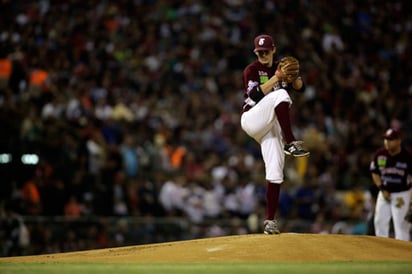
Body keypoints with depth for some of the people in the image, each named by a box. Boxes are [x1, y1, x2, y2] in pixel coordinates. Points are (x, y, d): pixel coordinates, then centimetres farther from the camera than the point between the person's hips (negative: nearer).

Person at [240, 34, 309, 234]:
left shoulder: (280, 68, 14)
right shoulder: (252, 70, -3)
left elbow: (300, 87, 6)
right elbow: (256, 95, -19)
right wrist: (276, 78, -24)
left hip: (271, 126, 5)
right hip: (251, 119, -5)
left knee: (275, 173, -4)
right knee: (280, 94, -30)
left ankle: (270, 221, 0)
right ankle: (290, 144, -33)